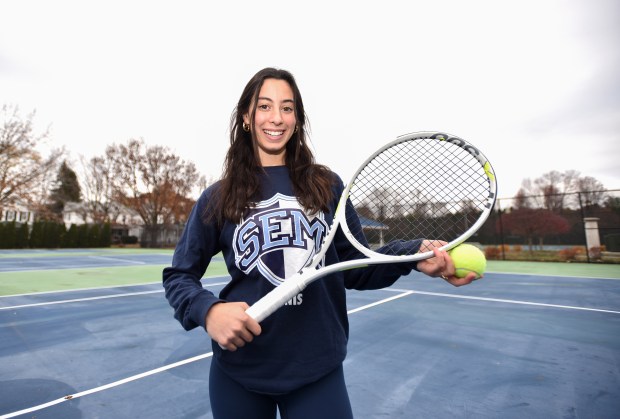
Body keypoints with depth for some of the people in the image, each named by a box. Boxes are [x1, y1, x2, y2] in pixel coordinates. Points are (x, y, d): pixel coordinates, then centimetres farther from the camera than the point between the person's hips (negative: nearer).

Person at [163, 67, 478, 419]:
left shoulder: (327, 186, -1)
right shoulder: (218, 199, -3)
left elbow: (354, 268, 1)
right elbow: (179, 276, 3)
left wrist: (413, 255, -16)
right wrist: (208, 311, -18)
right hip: (239, 373, 1)